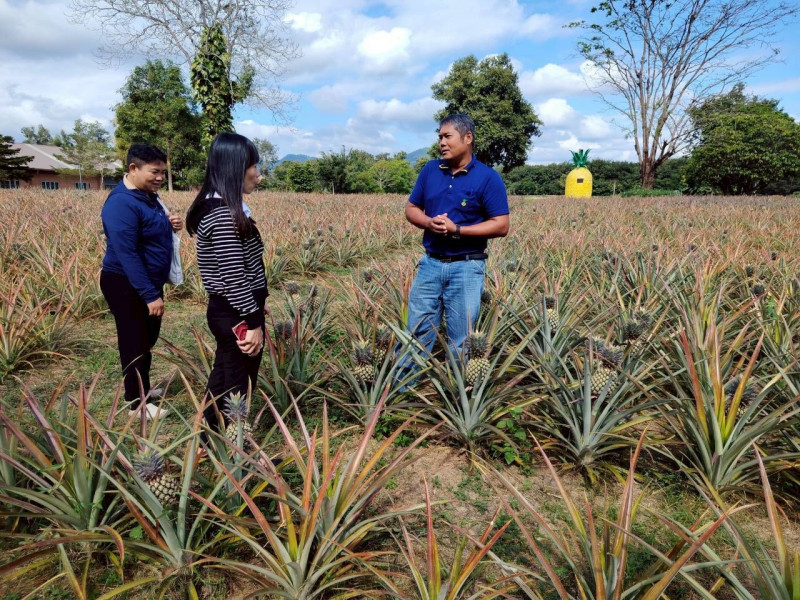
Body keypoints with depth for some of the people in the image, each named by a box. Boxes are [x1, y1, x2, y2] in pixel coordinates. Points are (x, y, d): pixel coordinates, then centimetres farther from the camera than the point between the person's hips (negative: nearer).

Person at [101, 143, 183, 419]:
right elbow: (127, 255, -28)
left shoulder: (148, 195, 6)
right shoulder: (122, 204, -24)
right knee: (135, 344, 2)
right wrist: (150, 295, -29)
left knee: (148, 339, 20)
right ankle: (137, 402, 15)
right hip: (127, 286, -9)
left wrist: (171, 225, -4)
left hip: (149, 282, 10)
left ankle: (142, 388, 37)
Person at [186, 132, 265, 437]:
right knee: (238, 386, 5)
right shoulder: (224, 213, -22)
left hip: (225, 310, 10)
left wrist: (255, 303, 21)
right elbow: (233, 276, -24)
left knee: (223, 377, 22)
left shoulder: (215, 206, 9)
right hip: (235, 315, -10)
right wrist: (253, 322, -19)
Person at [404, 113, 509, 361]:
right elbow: (411, 208, 13)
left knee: (460, 340, 7)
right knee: (417, 333, 8)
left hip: (467, 267, -3)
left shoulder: (488, 177, -6)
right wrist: (428, 222, -10)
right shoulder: (430, 170, 7)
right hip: (430, 263, 4)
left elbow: (501, 226, -9)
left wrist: (457, 230, -18)